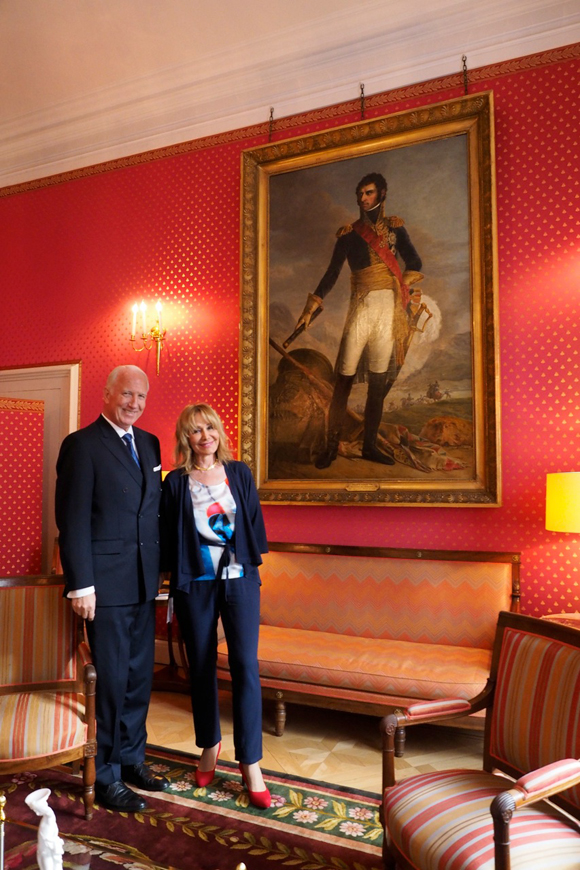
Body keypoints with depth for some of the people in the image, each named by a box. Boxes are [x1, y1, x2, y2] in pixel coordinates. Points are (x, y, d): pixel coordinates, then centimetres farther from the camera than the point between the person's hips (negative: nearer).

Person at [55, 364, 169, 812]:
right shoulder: (82, 444, -9)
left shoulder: (149, 444, 11)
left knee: (140, 675, 16)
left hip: (144, 582, 7)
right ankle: (108, 778, 21)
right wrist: (81, 585, -15)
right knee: (113, 680, 3)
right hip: (107, 584, -6)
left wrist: (161, 569, 10)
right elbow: (73, 519, -12)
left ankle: (132, 759, 34)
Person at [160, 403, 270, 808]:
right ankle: (210, 745, 33)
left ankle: (251, 764, 4)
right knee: (202, 667, 12)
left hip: (240, 580, 0)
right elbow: (169, 535, 2)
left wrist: (250, 560, 2)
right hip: (195, 584, 0)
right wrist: (176, 574, -2)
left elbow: (255, 520, 8)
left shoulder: (240, 473, 5)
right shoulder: (176, 482, 0)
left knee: (246, 665, -5)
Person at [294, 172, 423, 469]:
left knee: (379, 382, 0)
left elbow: (415, 264, 10)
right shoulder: (348, 233, 10)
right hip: (361, 307, -1)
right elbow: (331, 274, 9)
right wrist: (310, 309, 4)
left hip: (389, 308, 1)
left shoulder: (394, 227, 14)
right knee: (344, 378, -9)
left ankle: (369, 445, 7)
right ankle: (332, 445, -4)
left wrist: (401, 289, -6)